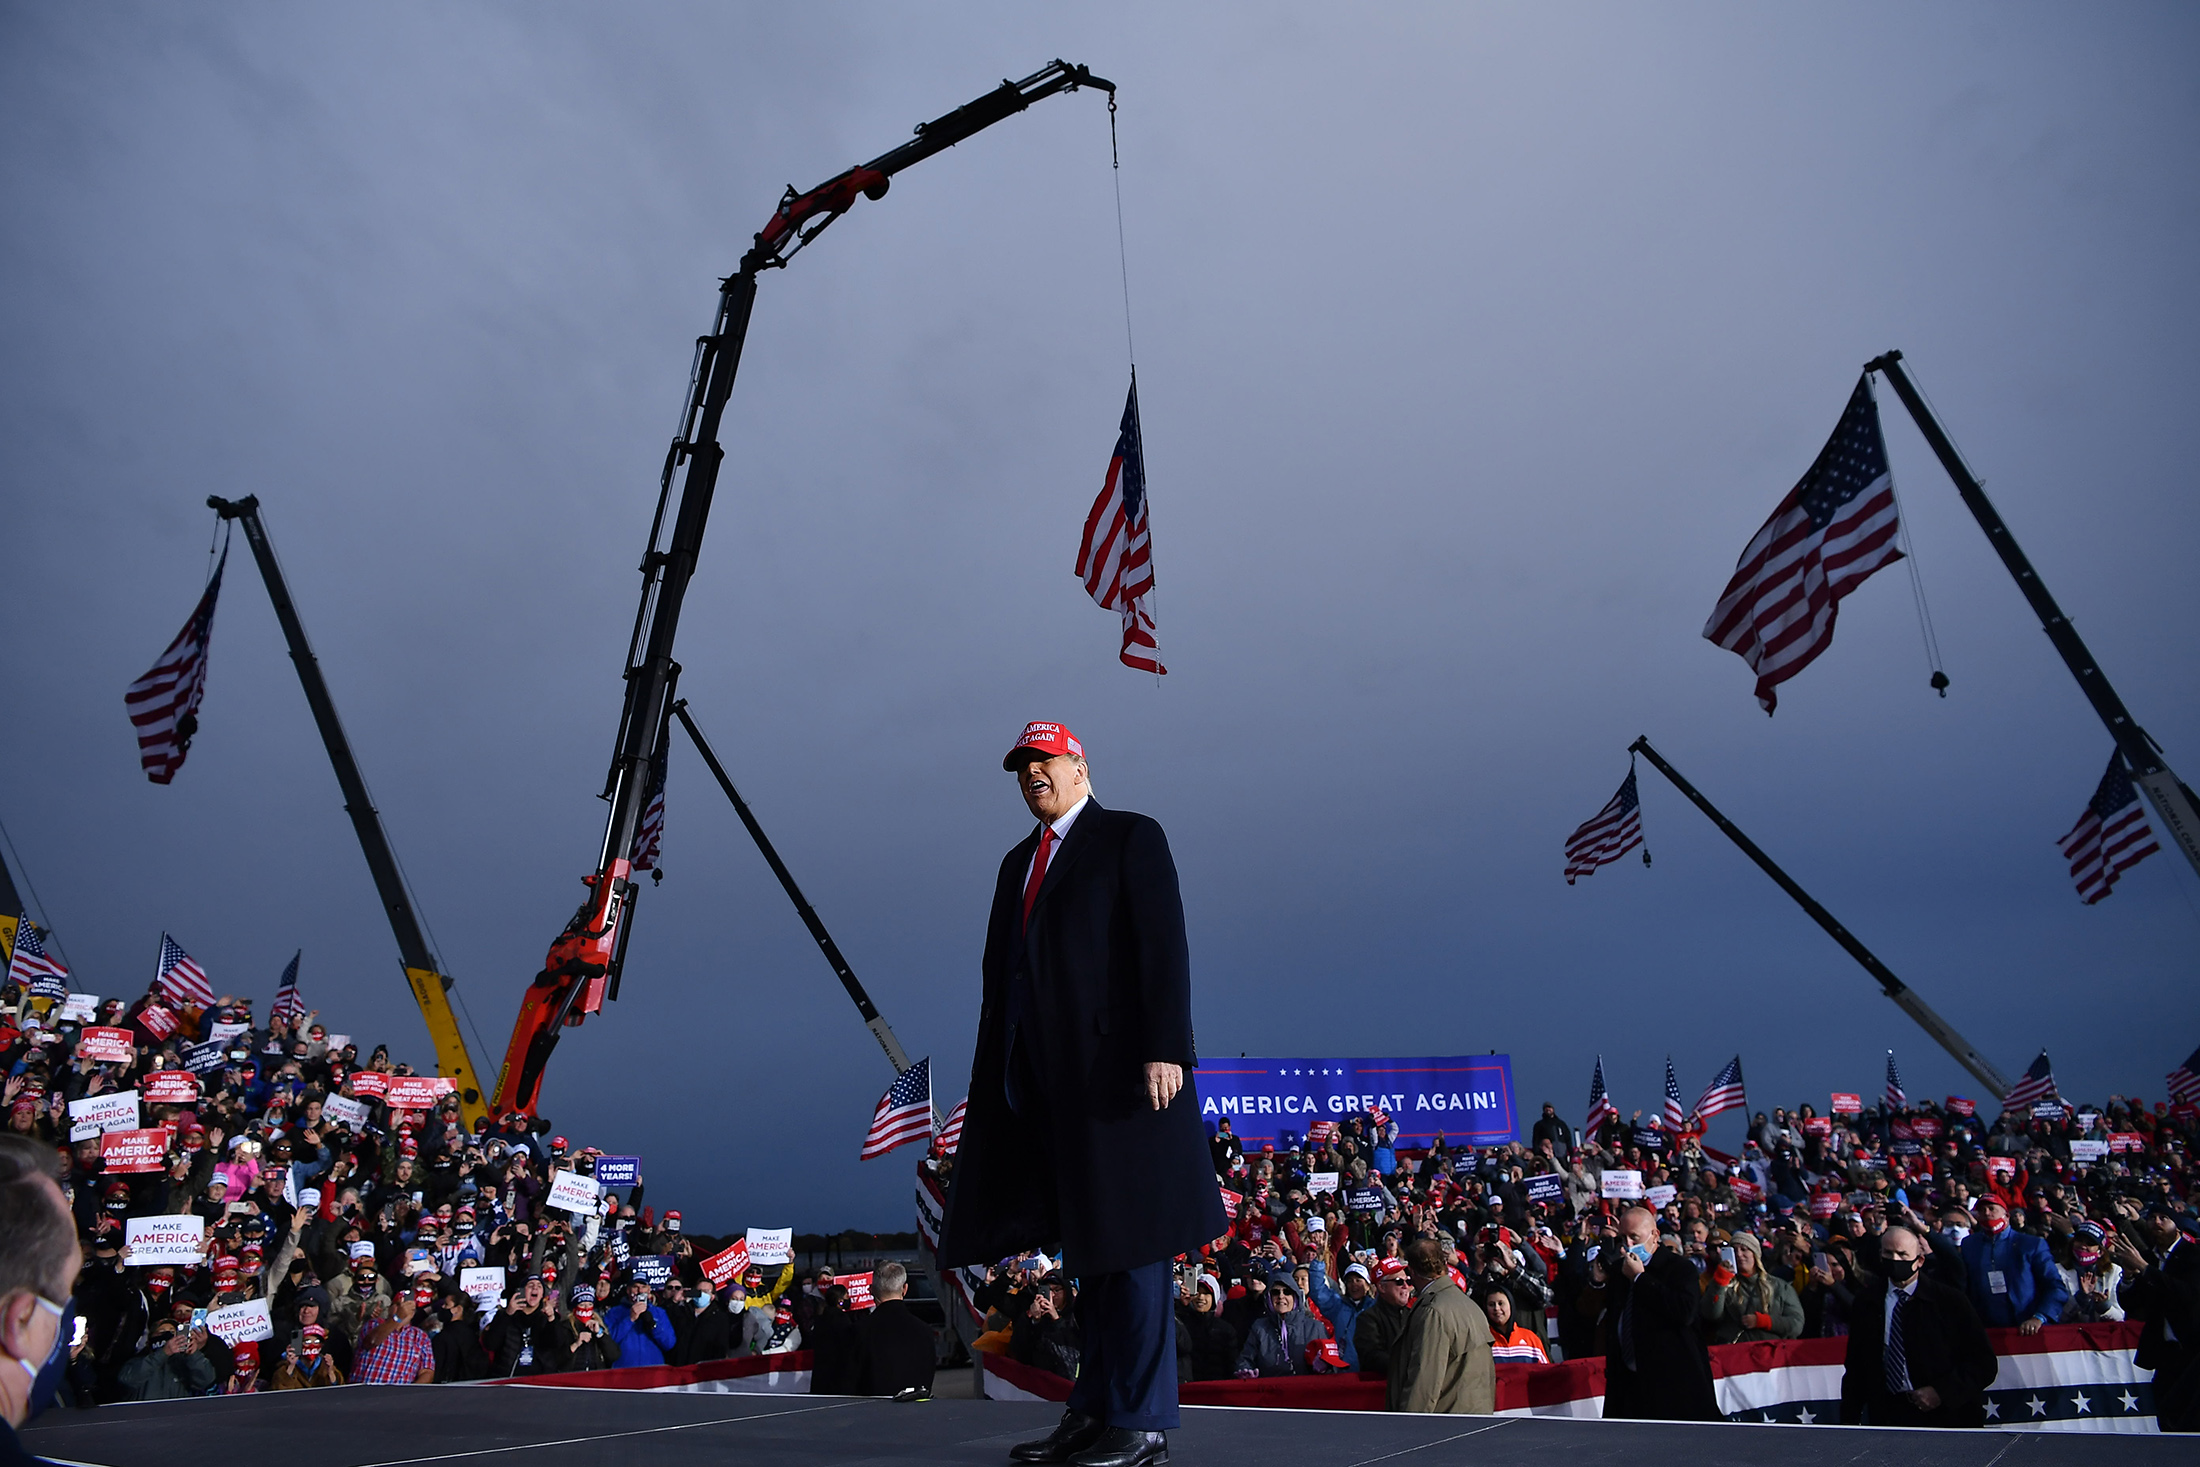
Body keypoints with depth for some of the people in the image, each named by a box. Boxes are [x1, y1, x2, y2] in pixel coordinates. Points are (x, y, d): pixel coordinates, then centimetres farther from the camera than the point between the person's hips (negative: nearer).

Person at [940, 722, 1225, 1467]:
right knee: (1084, 1247, 11)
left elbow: (1163, 947, -9)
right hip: (1043, 1078, 6)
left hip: (1116, 1067, -6)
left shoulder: (1131, 837, 0)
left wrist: (1165, 1048, -18)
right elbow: (1001, 968, 16)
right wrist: (997, 1075, 11)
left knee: (1128, 1241, -3)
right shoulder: (1018, 862, 20)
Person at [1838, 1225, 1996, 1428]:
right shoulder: (1867, 1300, 4)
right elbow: (1855, 1366, 6)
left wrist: (1941, 1392, -15)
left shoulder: (1951, 1301, -4)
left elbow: (1985, 1363, -4)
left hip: (1945, 1415, -1)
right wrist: (1849, 1419, -1)